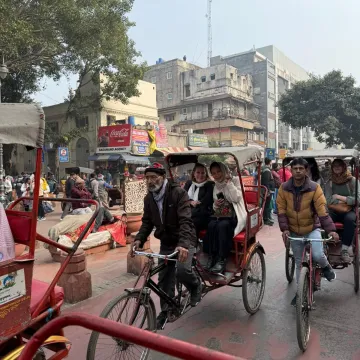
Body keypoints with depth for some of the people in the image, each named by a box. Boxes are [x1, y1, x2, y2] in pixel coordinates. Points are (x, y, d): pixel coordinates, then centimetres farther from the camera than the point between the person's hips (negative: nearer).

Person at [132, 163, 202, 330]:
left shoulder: (178, 193, -20)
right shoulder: (148, 198, 1)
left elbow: (186, 220, -28)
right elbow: (147, 222, 4)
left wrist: (183, 244, -42)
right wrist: (139, 239, -15)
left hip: (184, 241, -5)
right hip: (166, 242, 6)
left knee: (181, 270, -26)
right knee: (164, 280, 9)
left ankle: (195, 285, 8)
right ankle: (166, 310, 30)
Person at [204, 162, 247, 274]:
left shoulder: (235, 180, 2)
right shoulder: (216, 186, 17)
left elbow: (236, 198, -15)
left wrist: (228, 182, -12)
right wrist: (215, 205, -2)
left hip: (235, 215, -4)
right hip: (220, 214, 5)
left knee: (222, 225, -33)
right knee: (211, 225, -27)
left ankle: (222, 260, -30)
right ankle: (211, 257, -24)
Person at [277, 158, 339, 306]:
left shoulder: (314, 188, -15)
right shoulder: (284, 188, -10)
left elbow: (322, 211, -20)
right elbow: (281, 210, -9)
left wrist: (331, 230, -30)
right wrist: (284, 229, -21)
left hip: (312, 228, -2)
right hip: (294, 231, 2)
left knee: (318, 256, -20)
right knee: (299, 263, 11)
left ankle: (326, 266, 17)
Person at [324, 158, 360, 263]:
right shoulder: (329, 183, 7)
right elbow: (328, 201, -3)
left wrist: (340, 197, -9)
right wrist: (346, 201, -9)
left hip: (349, 211, -1)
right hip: (334, 211, 1)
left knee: (350, 219, -36)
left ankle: (345, 250, -31)